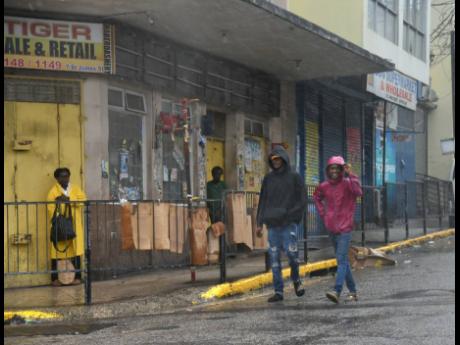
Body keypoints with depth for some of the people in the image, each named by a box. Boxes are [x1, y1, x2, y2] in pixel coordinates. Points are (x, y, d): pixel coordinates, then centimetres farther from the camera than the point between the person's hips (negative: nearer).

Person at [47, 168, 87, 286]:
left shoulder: (75, 189, 12)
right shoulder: (53, 191, -1)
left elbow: (83, 200, -5)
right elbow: (51, 209, -8)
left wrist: (68, 199, -16)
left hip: (74, 226, 3)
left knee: (76, 251, 1)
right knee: (57, 252, -3)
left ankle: (77, 277, 7)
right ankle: (55, 278, 2)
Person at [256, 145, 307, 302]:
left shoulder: (294, 177, 3)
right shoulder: (268, 178, 13)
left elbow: (302, 200, 1)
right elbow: (263, 200, 15)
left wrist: (290, 214, -11)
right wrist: (260, 223, 9)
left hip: (289, 223, -3)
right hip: (272, 224, 4)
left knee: (291, 251, -14)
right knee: (274, 257, 1)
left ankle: (296, 279, 14)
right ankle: (278, 291, 7)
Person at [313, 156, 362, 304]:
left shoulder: (347, 183, -8)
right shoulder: (324, 186, 6)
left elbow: (358, 192, -29)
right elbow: (317, 197, 26)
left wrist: (351, 175, -33)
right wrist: (322, 213, 15)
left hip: (344, 228, -6)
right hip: (331, 228, 6)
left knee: (341, 260, -15)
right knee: (343, 260, 14)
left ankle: (336, 291, -25)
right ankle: (353, 291, 24)